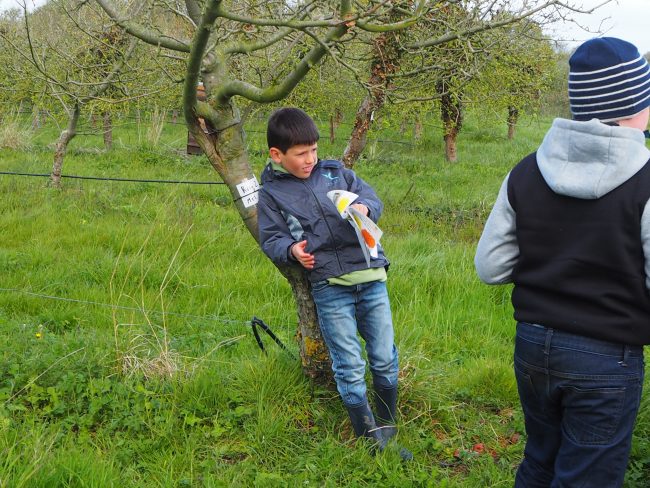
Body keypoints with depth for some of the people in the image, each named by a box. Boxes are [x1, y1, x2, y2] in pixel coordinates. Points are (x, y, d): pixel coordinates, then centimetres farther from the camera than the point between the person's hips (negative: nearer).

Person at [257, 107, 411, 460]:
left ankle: (388, 427, 31)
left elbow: (372, 198, 11)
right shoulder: (271, 193, 2)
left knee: (385, 359, 10)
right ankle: (371, 441, 14)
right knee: (349, 367, 0)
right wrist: (291, 250, -17)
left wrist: (364, 208, -13)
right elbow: (270, 238, 4)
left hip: (371, 276, 3)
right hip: (329, 287, -3)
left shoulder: (335, 171, 9)